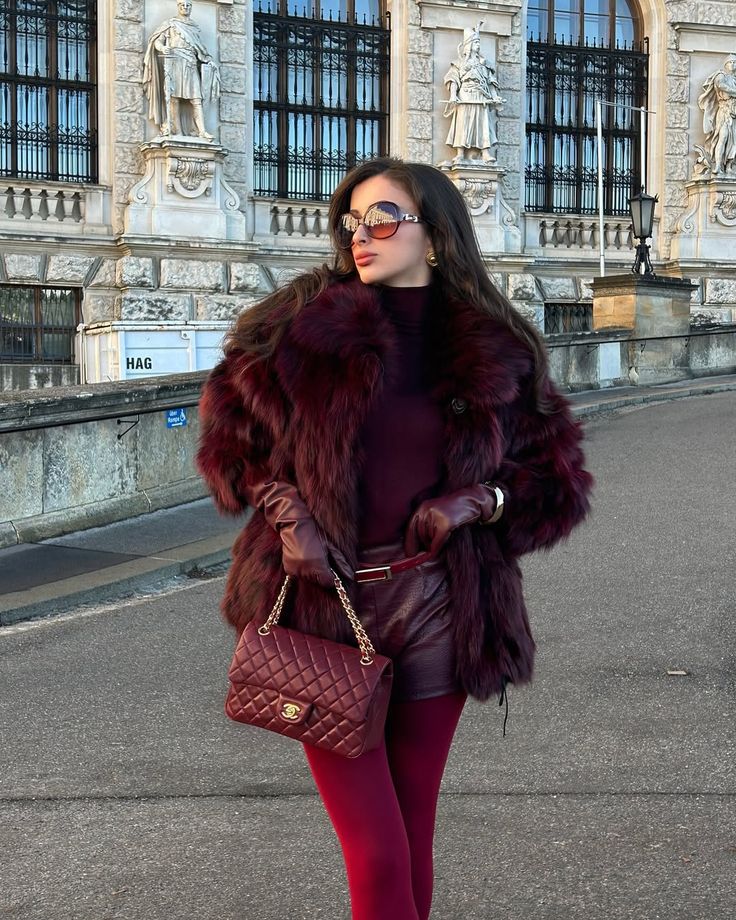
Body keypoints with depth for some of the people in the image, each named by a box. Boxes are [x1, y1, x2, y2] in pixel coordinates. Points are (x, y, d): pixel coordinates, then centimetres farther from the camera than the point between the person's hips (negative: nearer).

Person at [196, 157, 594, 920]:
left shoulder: (493, 352, 3)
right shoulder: (306, 323, 0)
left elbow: (557, 478, 10)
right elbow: (228, 429, 9)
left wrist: (476, 499, -9)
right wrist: (286, 510, -7)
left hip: (435, 612, 2)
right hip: (323, 607, -1)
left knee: (412, 842, 13)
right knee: (378, 857, -3)